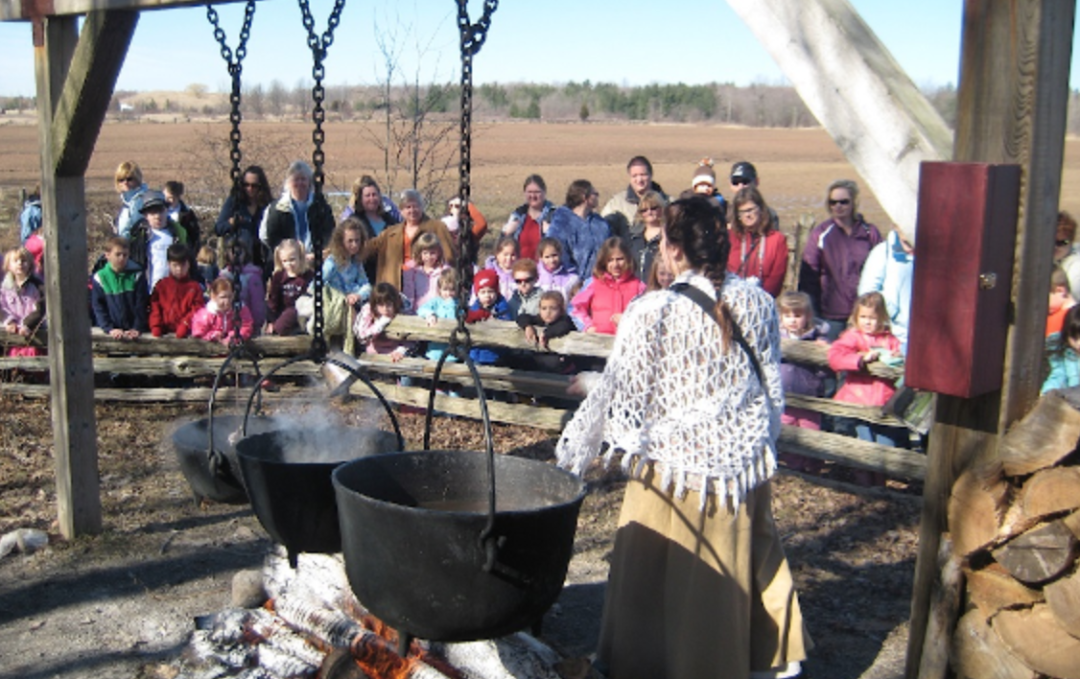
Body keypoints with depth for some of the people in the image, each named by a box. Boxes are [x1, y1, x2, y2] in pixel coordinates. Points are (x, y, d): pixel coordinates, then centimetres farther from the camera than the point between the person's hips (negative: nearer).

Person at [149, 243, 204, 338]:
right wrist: (155, 327, -4)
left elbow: (197, 310, 0)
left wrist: (185, 326, -13)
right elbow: (155, 309, 10)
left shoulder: (195, 287, 8)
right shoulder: (161, 285, 14)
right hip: (164, 332, 1)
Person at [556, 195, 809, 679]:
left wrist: (589, 385, 9)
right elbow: (772, 389, 6)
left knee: (659, 576, 12)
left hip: (675, 461, -4)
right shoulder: (756, 302, -3)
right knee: (743, 565, 22)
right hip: (744, 460, 5)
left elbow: (621, 394, -10)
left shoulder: (651, 312, -18)